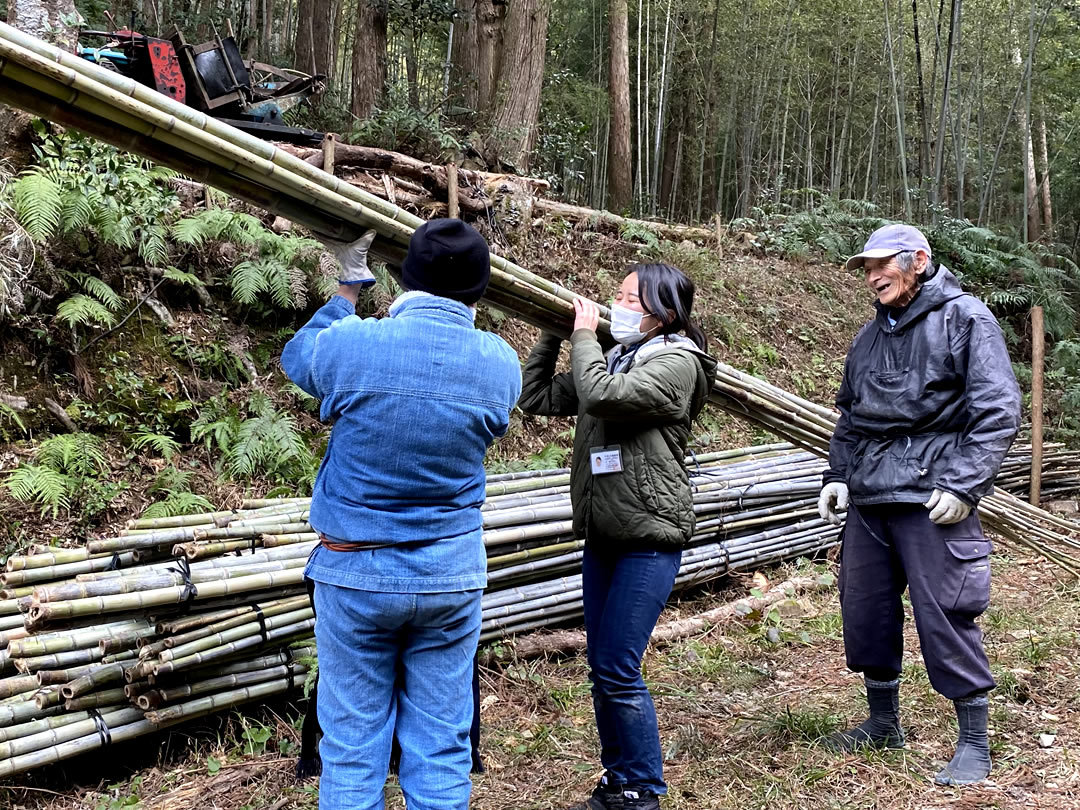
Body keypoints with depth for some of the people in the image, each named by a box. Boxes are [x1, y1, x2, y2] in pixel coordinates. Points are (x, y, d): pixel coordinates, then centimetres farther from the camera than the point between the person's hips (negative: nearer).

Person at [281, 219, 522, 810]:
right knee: (441, 750, 11)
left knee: (352, 750, 10)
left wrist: (349, 288, 23)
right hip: (452, 579, 2)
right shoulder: (500, 363, -6)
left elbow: (296, 357, 11)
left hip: (354, 575, -2)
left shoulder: (350, 343, -13)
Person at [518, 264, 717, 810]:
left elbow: (603, 396, -25)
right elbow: (536, 398, 13)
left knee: (617, 671, -7)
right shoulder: (612, 358, 14)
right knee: (602, 669, 13)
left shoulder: (676, 361, -10)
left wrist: (585, 336, -10)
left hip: (650, 539, -8)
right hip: (603, 536, 8)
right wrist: (553, 332, 9)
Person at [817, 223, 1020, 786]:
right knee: (864, 610, 11)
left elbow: (998, 411, -10)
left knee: (945, 615, -4)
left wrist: (962, 485, -17)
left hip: (931, 499, -7)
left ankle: (974, 744, 11)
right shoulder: (870, 336, 17)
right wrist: (838, 475, 13)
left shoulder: (964, 318, -4)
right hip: (868, 498, 7)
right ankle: (883, 723, 29)